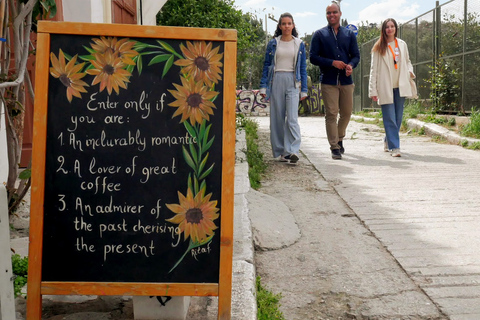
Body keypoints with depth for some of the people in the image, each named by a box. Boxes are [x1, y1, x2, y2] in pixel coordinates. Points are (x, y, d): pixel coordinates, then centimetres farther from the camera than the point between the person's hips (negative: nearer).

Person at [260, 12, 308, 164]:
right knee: (277, 118, 2)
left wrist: (304, 89, 7)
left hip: (292, 82, -1)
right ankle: (281, 151, 9)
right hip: (276, 81, 1)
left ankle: (293, 151, -17)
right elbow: (266, 65, 9)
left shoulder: (299, 44, 9)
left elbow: (303, 68, 11)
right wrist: (263, 86, 1)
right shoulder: (273, 44, 8)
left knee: (292, 117, -12)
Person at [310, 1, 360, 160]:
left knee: (346, 113, 8)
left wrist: (351, 65, -12)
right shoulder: (319, 34, 5)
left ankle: (339, 138, 33)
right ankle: (334, 147, 0)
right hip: (328, 81, -3)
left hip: (346, 80, 3)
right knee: (331, 114, -6)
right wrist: (333, 63, -13)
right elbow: (313, 57, -1)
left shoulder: (349, 34, 13)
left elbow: (356, 55, 11)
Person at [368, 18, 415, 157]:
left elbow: (407, 61, 25)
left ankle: (387, 141, 28)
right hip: (385, 88, -4)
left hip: (400, 86, 4)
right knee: (390, 118, -8)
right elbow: (374, 69, 0)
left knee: (398, 118, 7)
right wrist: (373, 90, -6)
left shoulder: (402, 44, 12)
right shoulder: (379, 47, 2)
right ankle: (394, 147, -7)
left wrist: (410, 71, 2)